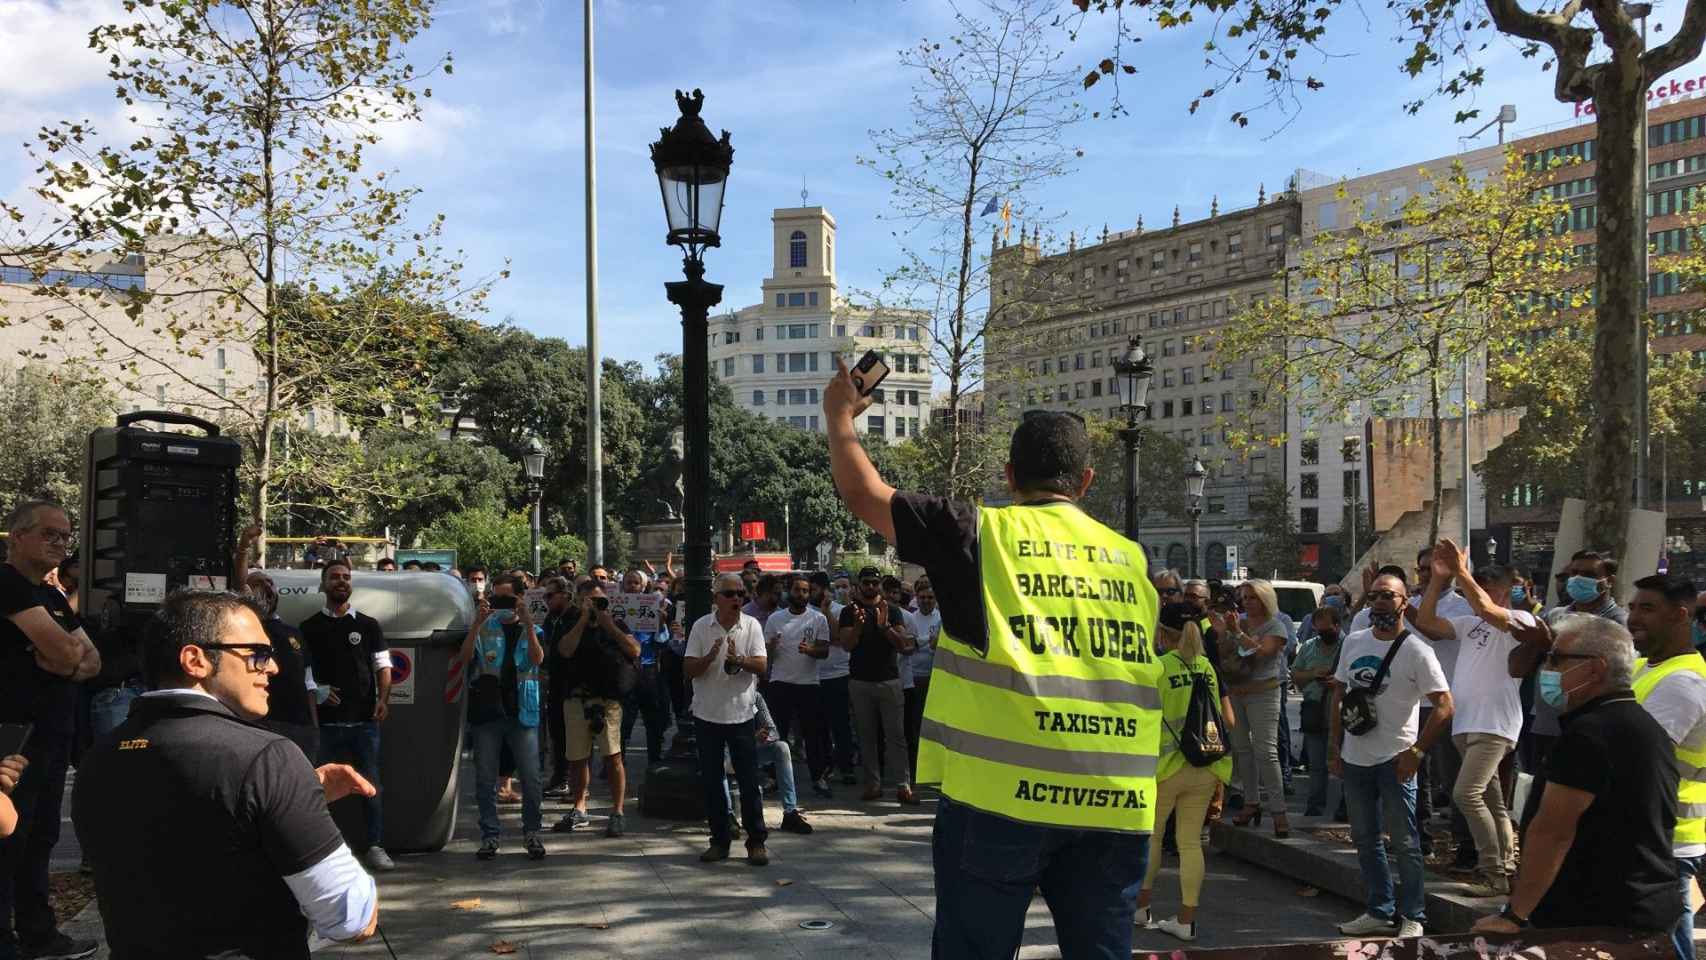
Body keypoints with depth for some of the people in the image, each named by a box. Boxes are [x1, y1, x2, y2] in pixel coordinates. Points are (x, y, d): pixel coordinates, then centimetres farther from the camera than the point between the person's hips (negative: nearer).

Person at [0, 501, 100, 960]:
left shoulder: (54, 598, 17)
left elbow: (92, 660, 16)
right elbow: (61, 648, -20)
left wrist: (71, 663, -6)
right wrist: (70, 653, 2)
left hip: (52, 733, 9)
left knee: (40, 837, 15)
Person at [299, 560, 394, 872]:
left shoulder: (368, 626, 9)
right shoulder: (309, 628, 7)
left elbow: (383, 667, 7)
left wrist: (383, 699, -8)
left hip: (364, 719, 0)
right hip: (327, 720, 0)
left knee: (371, 785, 2)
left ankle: (375, 846, 9)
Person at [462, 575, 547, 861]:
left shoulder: (531, 631, 10)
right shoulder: (482, 629, 8)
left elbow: (538, 659, -10)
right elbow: (464, 657, -10)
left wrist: (527, 622, -20)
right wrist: (478, 621, -20)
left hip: (522, 711, 0)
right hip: (486, 711, 0)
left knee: (530, 777, -1)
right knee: (485, 779, 3)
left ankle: (531, 834, 11)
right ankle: (489, 836, 12)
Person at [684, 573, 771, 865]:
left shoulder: (751, 626, 0)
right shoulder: (701, 627, 0)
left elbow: (762, 667, -7)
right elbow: (689, 670, -3)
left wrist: (740, 660, -25)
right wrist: (710, 657, -22)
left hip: (742, 713, -1)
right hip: (707, 714, 1)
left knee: (749, 780, 1)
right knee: (711, 780, 7)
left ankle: (756, 841, 10)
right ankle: (720, 840, 19)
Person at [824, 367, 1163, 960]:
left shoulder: (981, 534, 0)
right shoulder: (1131, 559, 12)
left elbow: (863, 494, 7)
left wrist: (841, 414, 22)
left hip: (1004, 794, -4)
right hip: (1115, 803, 4)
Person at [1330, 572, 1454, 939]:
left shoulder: (1416, 651, -10)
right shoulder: (1353, 642, 7)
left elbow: (1444, 705, -12)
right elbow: (1339, 695, 14)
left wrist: (1417, 751, -16)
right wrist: (1334, 746, 9)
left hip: (1394, 760, -6)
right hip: (1355, 758, 6)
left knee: (1404, 842, 1)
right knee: (1365, 839, 14)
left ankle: (1413, 917, 13)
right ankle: (1380, 912, 26)